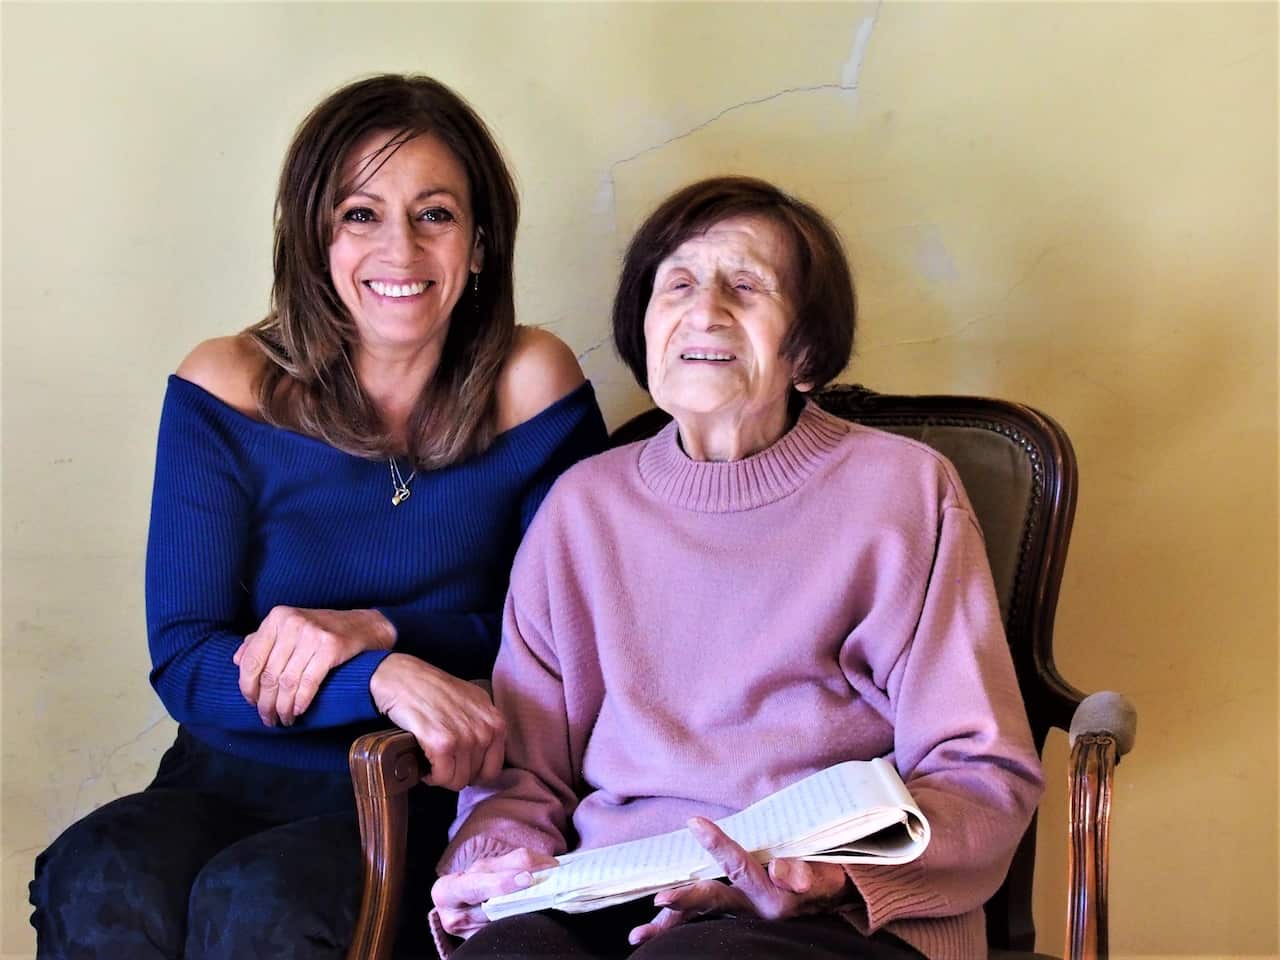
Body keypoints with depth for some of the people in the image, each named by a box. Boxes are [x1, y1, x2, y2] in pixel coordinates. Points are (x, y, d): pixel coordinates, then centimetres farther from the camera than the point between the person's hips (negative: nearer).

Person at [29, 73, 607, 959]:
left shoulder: (533, 387, -2)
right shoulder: (228, 390, 0)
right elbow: (183, 661, -6)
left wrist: (374, 630, -15)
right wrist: (386, 679, -23)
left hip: (424, 805, -1)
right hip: (229, 784, 2)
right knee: (99, 880, -31)